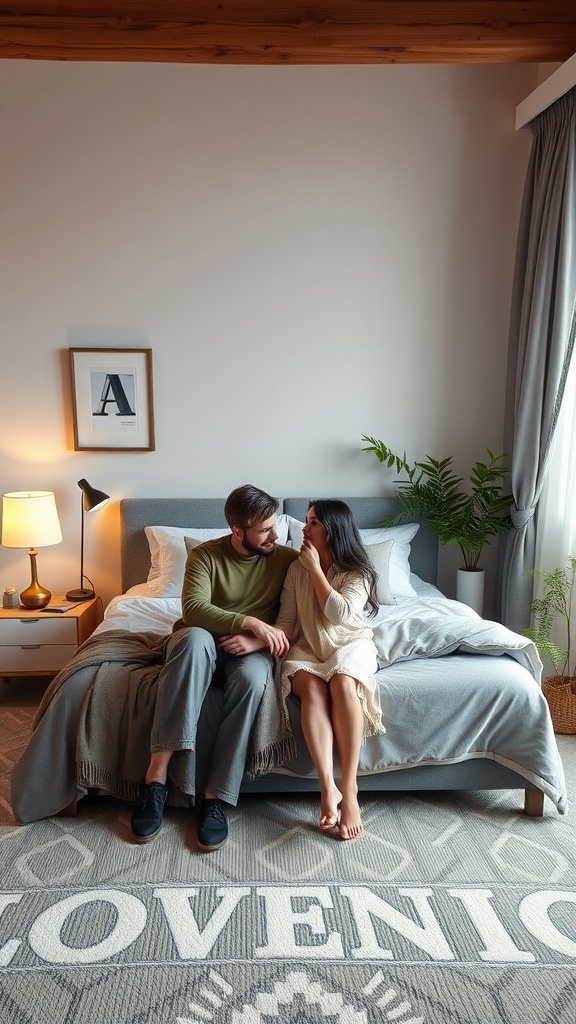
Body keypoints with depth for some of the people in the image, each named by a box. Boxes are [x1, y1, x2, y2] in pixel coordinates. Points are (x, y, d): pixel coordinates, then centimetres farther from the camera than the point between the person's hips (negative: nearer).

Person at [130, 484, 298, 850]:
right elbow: (193, 608, -19)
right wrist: (252, 622, -30)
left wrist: (258, 641, -20)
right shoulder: (205, 555, -4)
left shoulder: (287, 559, 0)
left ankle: (217, 797, -30)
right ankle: (158, 769, -38)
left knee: (251, 678, -37)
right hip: (203, 643, 0)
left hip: (251, 650, 1)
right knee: (194, 638, -38)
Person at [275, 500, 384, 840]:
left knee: (342, 681, -36)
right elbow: (287, 623, -1)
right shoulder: (297, 568, 3)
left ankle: (349, 789, -32)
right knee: (311, 687, -33)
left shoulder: (358, 573, -6)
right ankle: (328, 787, -36)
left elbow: (340, 613, -22)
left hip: (350, 644, -2)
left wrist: (316, 569, -15)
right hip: (308, 648, 2)